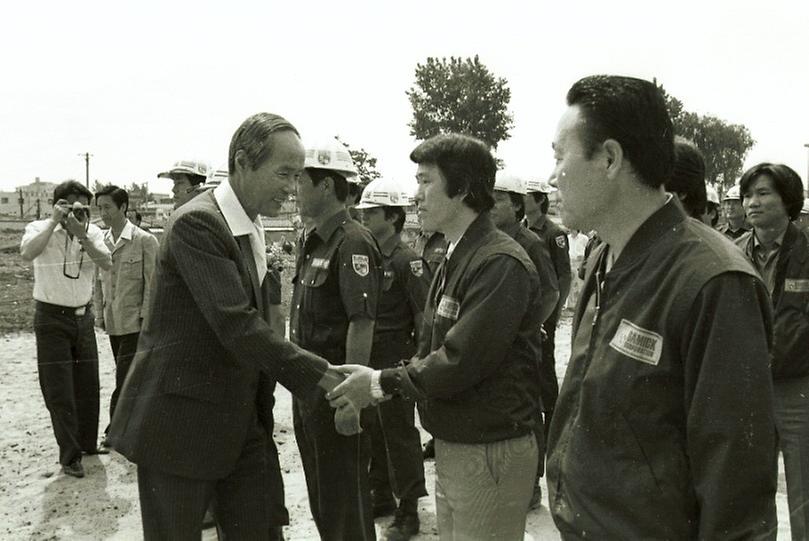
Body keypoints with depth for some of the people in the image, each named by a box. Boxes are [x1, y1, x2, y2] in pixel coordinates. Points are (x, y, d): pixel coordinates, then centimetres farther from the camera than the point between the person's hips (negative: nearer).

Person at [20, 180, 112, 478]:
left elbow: (106, 263, -16)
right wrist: (54, 222, -28)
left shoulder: (92, 232, 0)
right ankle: (69, 456, 8)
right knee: (59, 389, -1)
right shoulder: (40, 228, -8)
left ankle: (88, 442, 32)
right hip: (51, 317, -4)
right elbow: (28, 253, -30)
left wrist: (81, 235, -25)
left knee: (88, 384, 14)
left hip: (83, 316, 4)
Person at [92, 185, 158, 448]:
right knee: (128, 377, 14)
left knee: (125, 378, -5)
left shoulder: (144, 241, -9)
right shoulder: (101, 242, 7)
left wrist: (146, 317, -13)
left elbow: (152, 283, -9)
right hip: (112, 322, 6)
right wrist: (99, 314, 9)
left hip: (135, 322, -5)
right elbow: (98, 281, 13)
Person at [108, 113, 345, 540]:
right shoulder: (196, 223, -19)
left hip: (241, 424, 8)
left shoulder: (251, 228, 9)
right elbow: (235, 325, -26)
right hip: (181, 423, -8)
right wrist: (319, 375, -25)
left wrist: (261, 411, 14)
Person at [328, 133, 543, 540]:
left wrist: (382, 383, -13)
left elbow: (461, 362, -23)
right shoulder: (454, 260, 11)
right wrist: (382, 382, -2)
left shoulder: (500, 264, -20)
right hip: (451, 446, 8)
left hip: (491, 454, -8)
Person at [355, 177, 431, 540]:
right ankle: (381, 496, 34)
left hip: (395, 361, -7)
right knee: (373, 433, 16)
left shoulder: (408, 261, -13)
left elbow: (424, 318, -14)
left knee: (400, 436, 4)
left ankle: (408, 511, 18)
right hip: (366, 360, 7)